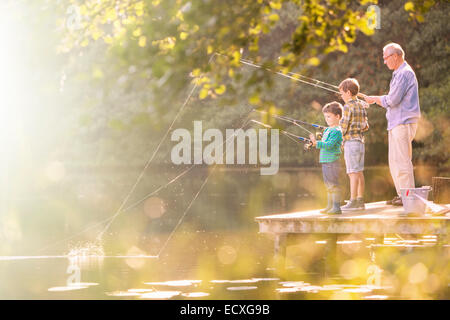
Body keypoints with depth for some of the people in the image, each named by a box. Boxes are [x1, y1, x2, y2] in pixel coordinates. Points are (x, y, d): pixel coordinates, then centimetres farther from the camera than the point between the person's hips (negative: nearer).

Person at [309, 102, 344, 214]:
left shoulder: (336, 131, -12)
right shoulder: (327, 130, 17)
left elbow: (329, 145, -22)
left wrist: (317, 143, -27)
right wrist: (316, 143, 11)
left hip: (332, 162, -10)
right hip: (325, 161, 10)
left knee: (334, 185, -8)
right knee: (328, 185, 14)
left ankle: (336, 207, -6)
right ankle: (330, 206, 21)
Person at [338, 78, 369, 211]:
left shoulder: (348, 106, -11)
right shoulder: (361, 105, 13)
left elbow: (343, 127, -13)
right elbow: (366, 126, 16)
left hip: (351, 141, -8)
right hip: (360, 141, 8)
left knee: (353, 173, -9)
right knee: (359, 172, 9)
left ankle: (353, 201, -9)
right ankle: (360, 201, 11)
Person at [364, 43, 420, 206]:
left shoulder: (405, 73, -13)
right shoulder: (399, 73, 20)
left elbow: (392, 100, -18)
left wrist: (375, 99, -3)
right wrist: (376, 100, 15)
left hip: (404, 123, -11)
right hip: (396, 123, 11)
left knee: (402, 160, -10)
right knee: (394, 161, 11)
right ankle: (401, 195, 14)